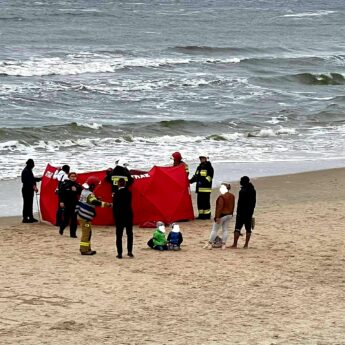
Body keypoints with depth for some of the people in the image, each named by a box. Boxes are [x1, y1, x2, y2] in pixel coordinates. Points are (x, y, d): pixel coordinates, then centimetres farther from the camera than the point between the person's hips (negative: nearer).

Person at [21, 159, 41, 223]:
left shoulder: (29, 170, 14)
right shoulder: (26, 171, -17)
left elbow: (32, 179, 26)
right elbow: (28, 181, -28)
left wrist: (40, 179, 32)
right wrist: (33, 186, -38)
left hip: (29, 189, 10)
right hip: (26, 189, -10)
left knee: (30, 203, 13)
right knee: (26, 203, -6)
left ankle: (31, 217, 19)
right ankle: (25, 218, -3)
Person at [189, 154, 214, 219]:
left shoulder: (209, 168, -5)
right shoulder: (199, 167, 19)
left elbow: (209, 177, -12)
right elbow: (196, 176, 20)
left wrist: (204, 181, -25)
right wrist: (191, 180, 4)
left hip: (206, 188, -8)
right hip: (199, 188, 8)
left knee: (206, 202, -8)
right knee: (199, 202, 8)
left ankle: (207, 215, -4)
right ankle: (201, 215, 14)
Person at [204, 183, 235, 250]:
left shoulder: (222, 197, -20)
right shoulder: (232, 196, 6)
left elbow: (220, 207, -22)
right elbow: (232, 206, 15)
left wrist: (217, 217, -20)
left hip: (222, 215, -8)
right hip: (229, 215, 8)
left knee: (215, 229, 1)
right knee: (225, 229, 10)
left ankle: (210, 244, 5)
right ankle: (223, 244, 8)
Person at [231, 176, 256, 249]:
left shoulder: (243, 191, -17)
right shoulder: (253, 190, 7)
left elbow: (240, 202, -17)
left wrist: (238, 212, -12)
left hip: (242, 212, -7)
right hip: (250, 213, 7)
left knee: (237, 228, -3)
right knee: (248, 228, 9)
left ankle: (235, 244, -6)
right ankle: (246, 244, 9)